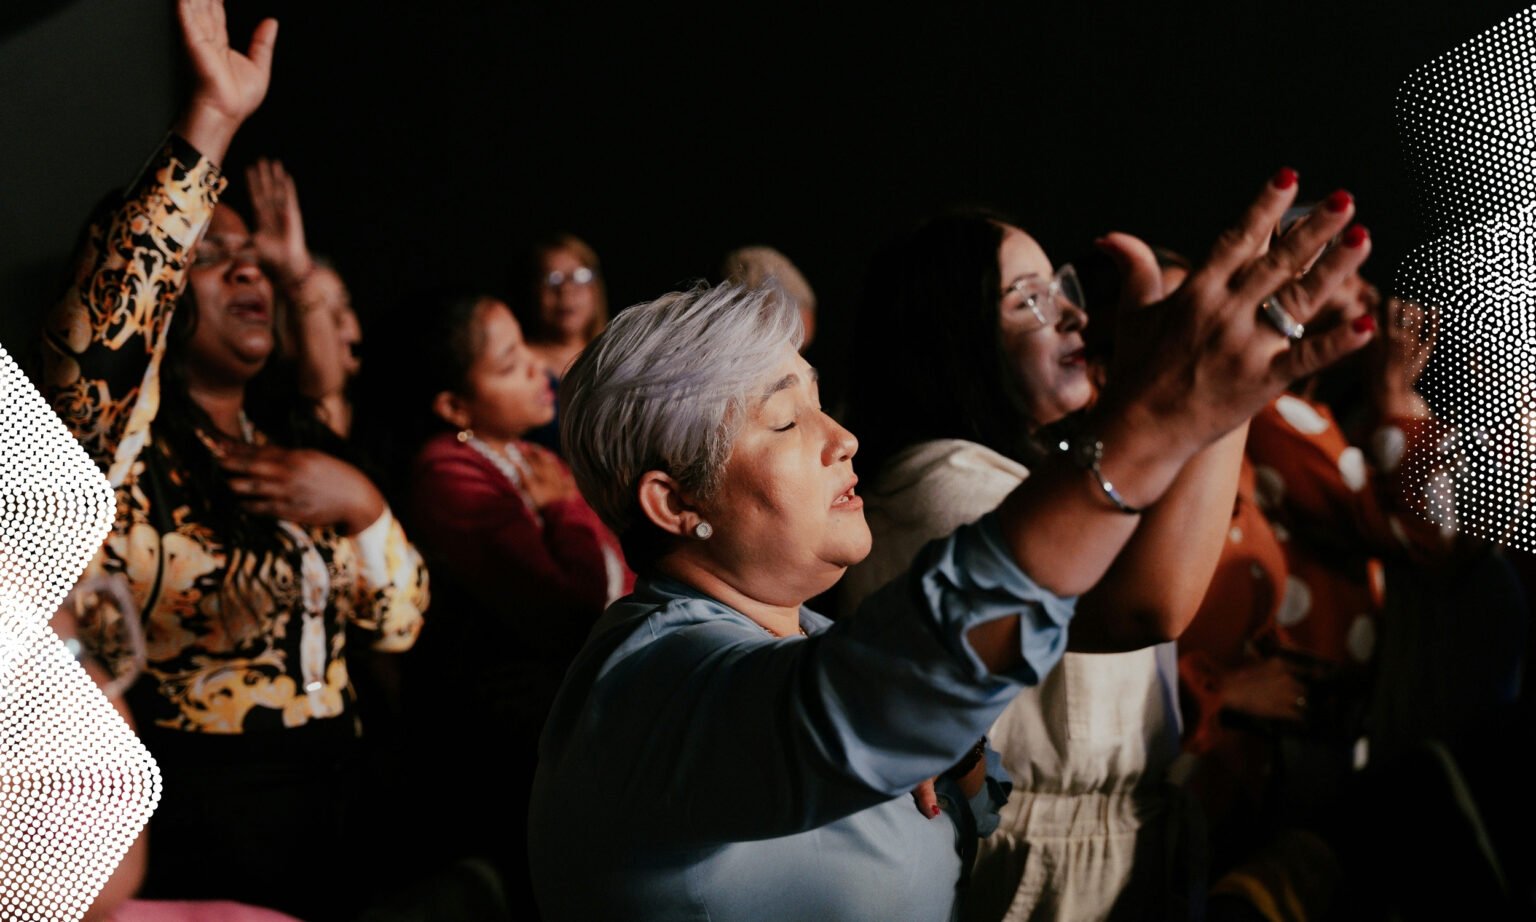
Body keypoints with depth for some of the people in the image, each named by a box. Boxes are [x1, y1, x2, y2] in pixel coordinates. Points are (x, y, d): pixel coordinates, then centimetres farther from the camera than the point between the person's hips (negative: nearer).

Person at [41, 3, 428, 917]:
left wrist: (359, 507, -12)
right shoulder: (123, 442, -9)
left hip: (332, 802, 6)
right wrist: (213, 120, -35)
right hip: (185, 837, -6)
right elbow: (95, 342, -32)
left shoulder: (295, 434, 10)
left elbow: (397, 622, 7)